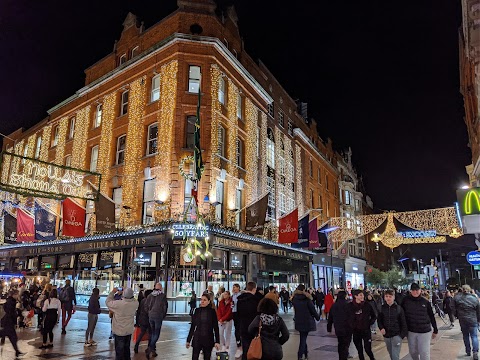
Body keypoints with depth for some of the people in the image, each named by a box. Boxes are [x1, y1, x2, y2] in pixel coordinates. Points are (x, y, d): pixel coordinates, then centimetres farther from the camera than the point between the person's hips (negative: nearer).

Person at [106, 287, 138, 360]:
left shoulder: (118, 304, -27)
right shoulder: (135, 303, -16)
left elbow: (107, 302, -10)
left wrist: (113, 292, -2)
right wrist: (129, 293, 2)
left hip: (119, 331, -4)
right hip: (129, 330, 4)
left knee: (119, 349, 10)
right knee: (127, 348, 22)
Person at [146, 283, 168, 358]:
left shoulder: (150, 295, 3)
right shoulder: (163, 296, -9)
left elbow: (147, 306, 7)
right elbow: (165, 307, -6)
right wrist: (163, 316, 9)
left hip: (150, 316, 5)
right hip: (158, 316, -5)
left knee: (152, 333, 17)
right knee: (156, 334, 1)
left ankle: (152, 350, 22)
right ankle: (150, 349, -13)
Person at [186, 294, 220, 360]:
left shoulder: (212, 311, -4)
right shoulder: (197, 311, 0)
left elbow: (216, 327, -3)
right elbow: (192, 326, 6)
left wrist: (217, 341, -7)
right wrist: (188, 340, 6)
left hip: (208, 340, -1)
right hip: (197, 339, 1)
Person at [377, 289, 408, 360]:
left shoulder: (398, 308, -8)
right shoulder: (381, 308, -1)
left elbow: (403, 322, -4)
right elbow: (379, 320, 8)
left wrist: (403, 334, -8)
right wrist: (381, 328, -9)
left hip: (396, 335, -3)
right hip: (386, 335, 3)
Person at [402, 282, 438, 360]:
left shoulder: (425, 302, -4)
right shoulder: (406, 300, -5)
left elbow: (431, 316, 4)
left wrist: (435, 330, 9)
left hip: (424, 331, -1)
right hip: (411, 331, 1)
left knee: (424, 353, 1)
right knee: (413, 352, 14)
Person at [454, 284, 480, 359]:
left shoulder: (457, 298, -7)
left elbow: (454, 309, 2)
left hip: (462, 320, 1)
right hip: (473, 320, -1)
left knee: (465, 336, 14)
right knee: (474, 336, 5)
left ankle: (468, 351, 21)